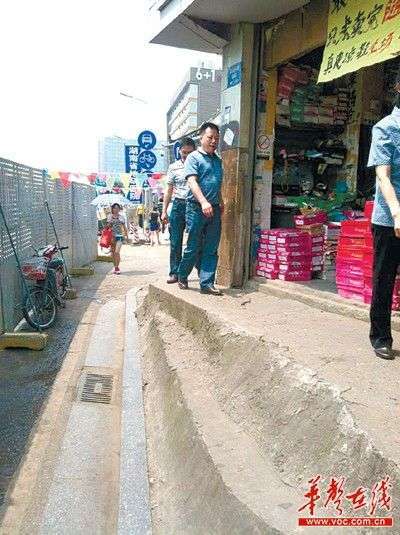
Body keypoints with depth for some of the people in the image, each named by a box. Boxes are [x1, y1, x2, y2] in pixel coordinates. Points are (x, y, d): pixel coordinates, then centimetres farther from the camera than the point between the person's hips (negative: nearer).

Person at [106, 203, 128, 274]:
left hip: (119, 236, -1)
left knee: (117, 252, -14)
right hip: (112, 236, 1)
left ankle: (117, 267, -4)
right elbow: (108, 226, 6)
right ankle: (115, 267, 20)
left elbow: (124, 227, 13)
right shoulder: (110, 216, 7)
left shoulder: (121, 217, 8)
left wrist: (127, 235, 12)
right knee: (113, 252, 7)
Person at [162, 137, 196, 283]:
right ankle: (175, 273, 11)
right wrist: (164, 211, 7)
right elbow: (169, 190, 12)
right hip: (178, 205, 2)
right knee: (175, 242, 3)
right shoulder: (173, 167, 9)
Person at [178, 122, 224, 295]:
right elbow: (192, 181, -17)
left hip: (214, 210, 6)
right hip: (197, 208, -6)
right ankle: (182, 276, 21)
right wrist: (203, 202, -30)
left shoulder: (217, 160, 19)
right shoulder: (193, 157, -3)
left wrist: (220, 202, 21)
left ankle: (207, 283, 6)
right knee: (194, 247, 1)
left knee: (211, 249, 2)